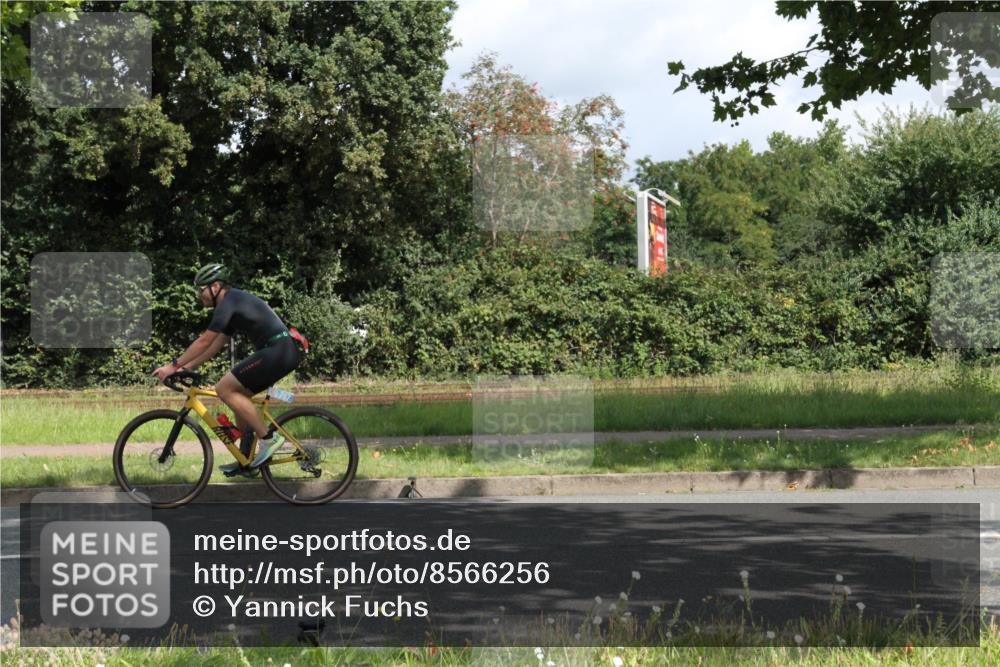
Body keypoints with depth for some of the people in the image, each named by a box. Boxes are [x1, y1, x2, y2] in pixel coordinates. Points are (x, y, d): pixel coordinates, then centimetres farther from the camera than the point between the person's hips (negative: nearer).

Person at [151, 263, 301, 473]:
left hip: (277, 351, -10)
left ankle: (268, 437, -8)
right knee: (238, 395, 16)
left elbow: (205, 341, -10)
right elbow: (216, 345, 27)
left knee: (225, 389, -9)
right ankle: (246, 461, 18)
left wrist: (174, 365, -5)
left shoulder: (228, 303, -8)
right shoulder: (235, 302, 23)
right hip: (286, 352, 10)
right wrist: (187, 367, 24)